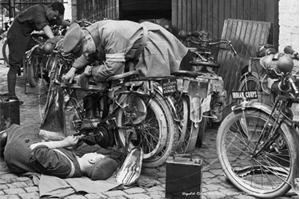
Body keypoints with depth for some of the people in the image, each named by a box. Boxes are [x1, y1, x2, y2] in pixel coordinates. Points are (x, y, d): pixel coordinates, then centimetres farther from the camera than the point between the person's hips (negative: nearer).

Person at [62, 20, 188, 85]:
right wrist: (73, 69, -6)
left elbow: (111, 68, -39)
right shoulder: (92, 30, -8)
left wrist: (91, 71, -21)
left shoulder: (110, 33, -38)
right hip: (137, 56, 9)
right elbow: (89, 56, 12)